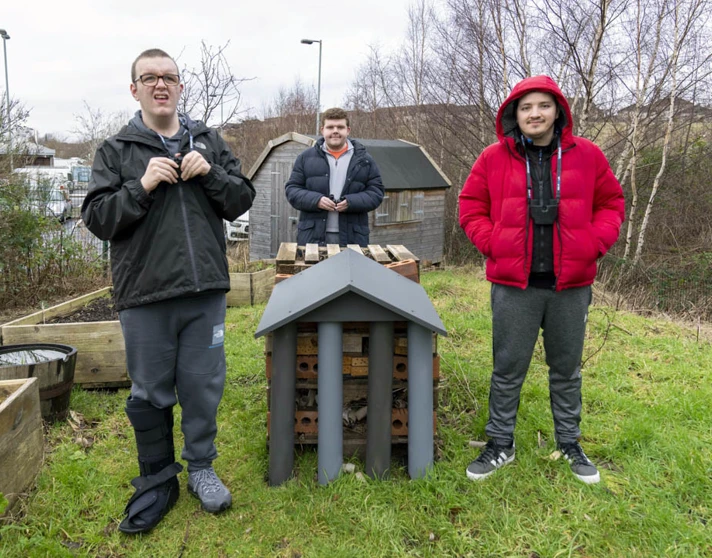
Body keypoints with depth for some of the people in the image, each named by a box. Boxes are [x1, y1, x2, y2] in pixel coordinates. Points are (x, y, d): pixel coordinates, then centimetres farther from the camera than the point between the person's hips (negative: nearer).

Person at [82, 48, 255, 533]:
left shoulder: (208, 142, 9)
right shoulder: (116, 151, 4)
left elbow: (242, 200, 8)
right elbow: (97, 218, -2)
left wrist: (210, 174, -9)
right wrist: (142, 186, -15)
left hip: (205, 291, 2)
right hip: (145, 294, -1)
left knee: (203, 386, 10)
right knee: (150, 393, 9)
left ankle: (201, 468, 30)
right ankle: (157, 480, 28)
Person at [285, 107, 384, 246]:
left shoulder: (364, 159, 9)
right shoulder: (306, 157, 9)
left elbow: (376, 192, 6)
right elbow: (292, 189, 8)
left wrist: (351, 202, -12)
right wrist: (316, 200, -11)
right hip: (313, 236, 0)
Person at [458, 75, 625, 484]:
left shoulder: (586, 155, 2)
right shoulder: (494, 158, 0)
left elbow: (611, 203, 10)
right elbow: (471, 206, 7)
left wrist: (594, 243, -4)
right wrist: (493, 243, -5)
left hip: (571, 285, 1)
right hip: (514, 285, -1)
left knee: (567, 370, 15)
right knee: (508, 369, 8)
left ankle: (570, 444, 34)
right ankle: (501, 445, 25)